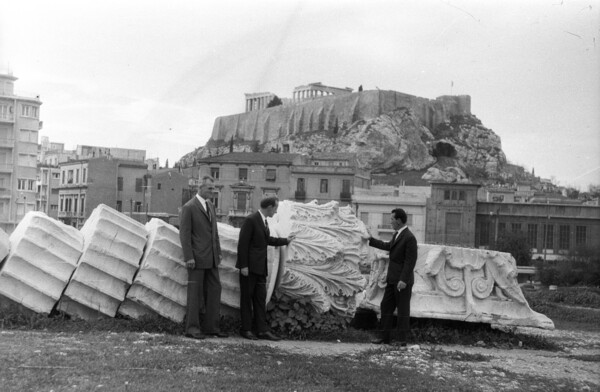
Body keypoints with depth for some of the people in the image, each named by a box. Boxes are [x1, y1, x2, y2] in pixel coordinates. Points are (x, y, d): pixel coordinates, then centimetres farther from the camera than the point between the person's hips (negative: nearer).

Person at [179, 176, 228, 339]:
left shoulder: (211, 206, 15)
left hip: (211, 258, 8)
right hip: (197, 258, -7)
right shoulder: (189, 207, -9)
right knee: (195, 292, -1)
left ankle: (211, 327, 14)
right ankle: (192, 328, 5)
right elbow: (184, 233, -12)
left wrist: (218, 252, 14)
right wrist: (189, 257, -17)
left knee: (214, 290, 7)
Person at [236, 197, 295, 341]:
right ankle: (246, 329, 9)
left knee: (260, 298, 8)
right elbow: (243, 243, -17)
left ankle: (262, 330, 10)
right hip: (249, 266, -8)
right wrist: (243, 266, -19)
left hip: (260, 267, 9)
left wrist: (285, 240, 27)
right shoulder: (251, 220, -15)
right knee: (247, 297, 1)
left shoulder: (263, 221, 12)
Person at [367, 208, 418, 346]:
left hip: (402, 281, -9)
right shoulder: (397, 235, 12)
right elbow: (388, 246, 31)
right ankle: (384, 337, 19)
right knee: (386, 306, 12)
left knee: (403, 310, 0)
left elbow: (410, 261, -21)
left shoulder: (409, 238, -17)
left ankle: (402, 340, 7)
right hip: (392, 279, 9)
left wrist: (403, 280, -25)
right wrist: (371, 240, 34)